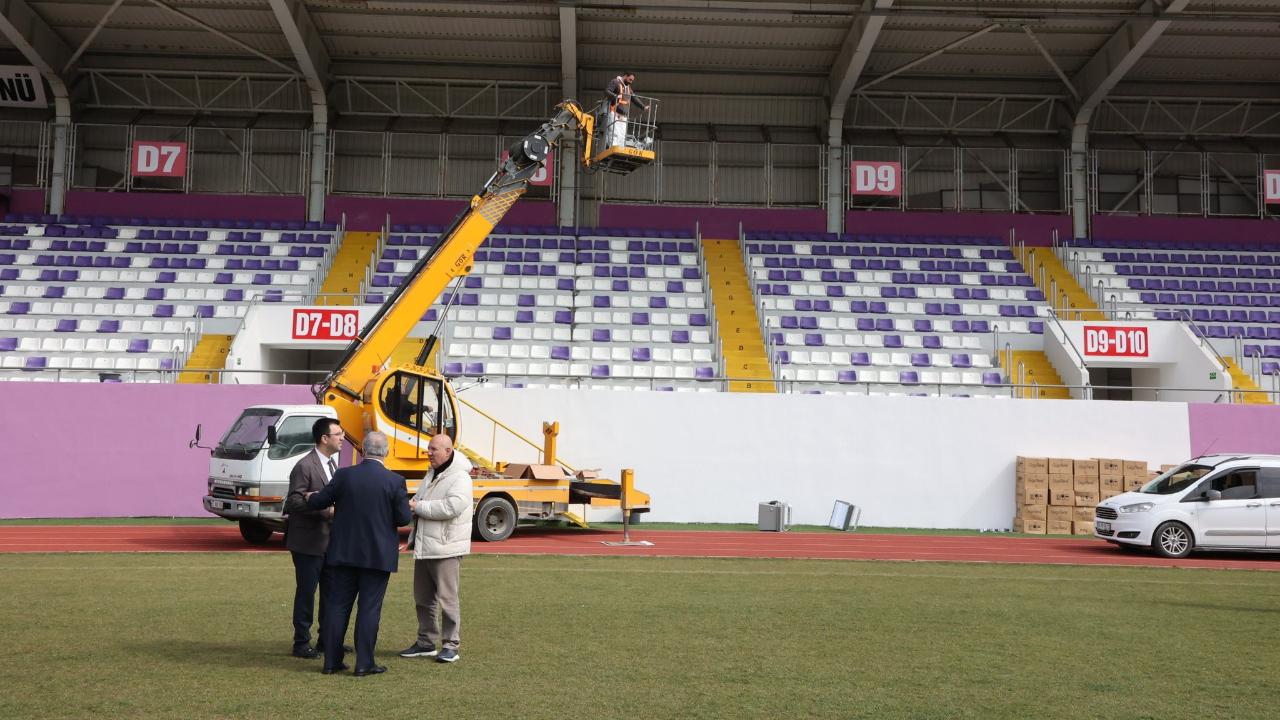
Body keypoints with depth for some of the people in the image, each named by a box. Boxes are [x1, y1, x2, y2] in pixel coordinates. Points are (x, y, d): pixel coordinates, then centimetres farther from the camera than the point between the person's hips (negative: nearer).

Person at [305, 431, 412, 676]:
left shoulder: (344, 476, -5)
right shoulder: (395, 481, -11)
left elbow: (318, 502, 4)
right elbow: (404, 518, -9)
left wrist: (310, 497, 27)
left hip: (343, 553, 2)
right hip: (378, 555, -2)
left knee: (337, 605, 10)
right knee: (369, 608, 4)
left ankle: (331, 661, 15)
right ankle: (364, 663, 5)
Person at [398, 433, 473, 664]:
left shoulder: (459, 478, -14)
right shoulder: (431, 474, 16)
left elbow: (451, 507, -27)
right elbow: (419, 499, 23)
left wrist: (418, 507, -19)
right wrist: (411, 505, -2)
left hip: (445, 549, -9)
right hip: (424, 547, 9)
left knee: (447, 598, -4)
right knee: (423, 597, 15)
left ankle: (451, 645, 5)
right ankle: (426, 643, 25)